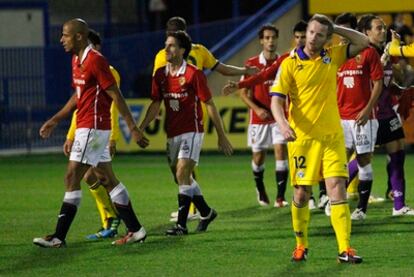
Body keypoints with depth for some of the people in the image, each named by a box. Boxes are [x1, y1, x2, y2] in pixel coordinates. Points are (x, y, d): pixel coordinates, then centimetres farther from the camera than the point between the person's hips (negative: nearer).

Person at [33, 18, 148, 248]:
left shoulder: (95, 61, -16)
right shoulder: (77, 60, 14)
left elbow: (116, 95, -16)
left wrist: (132, 128, -17)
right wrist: (54, 121, 23)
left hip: (92, 128, -10)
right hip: (86, 126, 10)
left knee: (72, 178, -8)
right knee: (105, 179, 11)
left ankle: (59, 237, -6)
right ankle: (135, 230, 14)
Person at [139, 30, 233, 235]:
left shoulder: (193, 74, -10)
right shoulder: (160, 75, 6)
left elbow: (209, 105, -6)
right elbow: (155, 105, 10)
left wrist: (221, 136, -4)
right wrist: (139, 129, -3)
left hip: (191, 132, -6)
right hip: (172, 134, 6)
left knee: (182, 174, -16)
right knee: (182, 178, 12)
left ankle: (182, 224, -14)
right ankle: (206, 213, 31)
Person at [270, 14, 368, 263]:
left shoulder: (332, 56, 7)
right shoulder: (290, 63, -4)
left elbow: (363, 42, 10)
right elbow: (277, 99, -9)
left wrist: (335, 29, 1)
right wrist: (283, 123, -27)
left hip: (332, 135, 2)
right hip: (302, 137, -2)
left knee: (337, 187, -7)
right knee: (302, 193, 4)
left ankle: (345, 249, -11)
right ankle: (301, 246, 21)